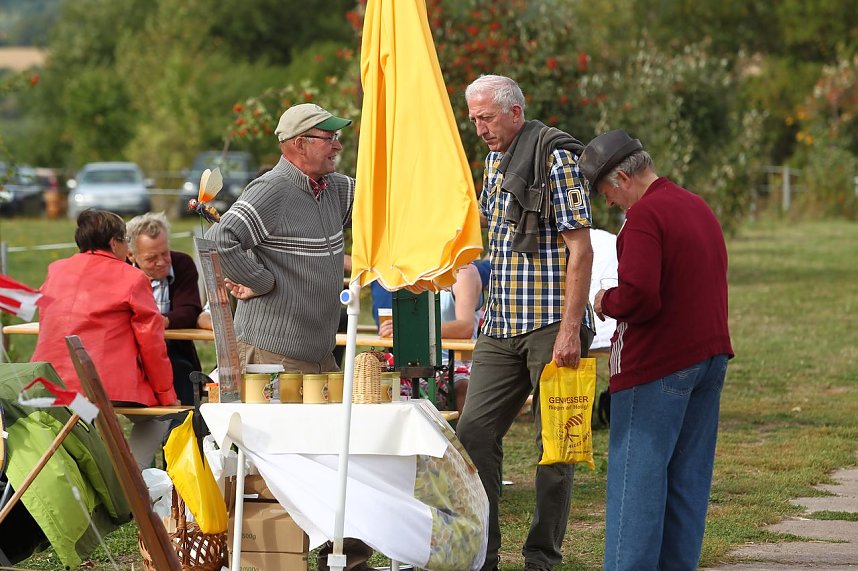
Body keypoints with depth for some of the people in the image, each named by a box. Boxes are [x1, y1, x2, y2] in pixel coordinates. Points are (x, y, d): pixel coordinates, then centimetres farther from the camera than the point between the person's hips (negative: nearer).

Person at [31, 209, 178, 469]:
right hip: (110, 387, -5)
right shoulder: (132, 278, 0)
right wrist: (167, 395, 9)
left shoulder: (56, 271, 14)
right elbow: (151, 343, 0)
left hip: (48, 388, 5)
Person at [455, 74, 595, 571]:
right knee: (475, 432, 2)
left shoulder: (556, 157, -10)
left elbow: (580, 249, -14)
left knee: (554, 445, 0)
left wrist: (570, 330, -19)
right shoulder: (495, 160, 15)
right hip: (502, 326, 8)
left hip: (551, 325, -8)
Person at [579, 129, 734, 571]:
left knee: (638, 474, -4)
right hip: (711, 353, 9)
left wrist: (606, 303, -5)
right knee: (687, 476, 11)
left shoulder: (645, 214, -15)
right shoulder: (699, 207, 15)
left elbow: (638, 295, -25)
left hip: (658, 364, -9)